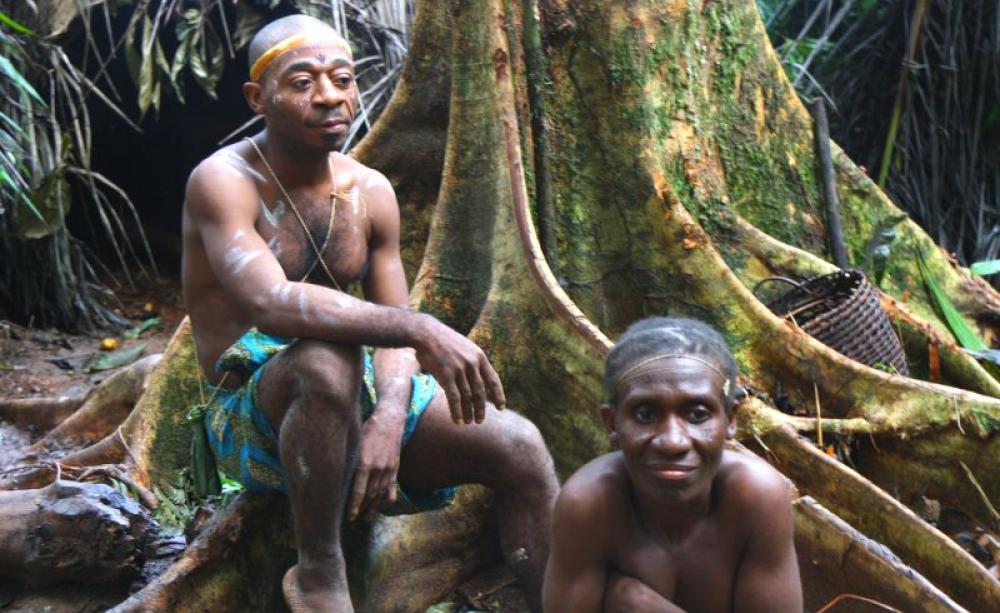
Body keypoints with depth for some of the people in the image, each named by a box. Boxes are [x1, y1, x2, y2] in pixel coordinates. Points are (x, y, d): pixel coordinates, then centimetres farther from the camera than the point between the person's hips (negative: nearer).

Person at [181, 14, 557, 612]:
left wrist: (389, 417, -19)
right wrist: (421, 330, -39)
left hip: (361, 397, 6)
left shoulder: (372, 191, 6)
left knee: (518, 444, -13)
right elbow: (270, 303, -32)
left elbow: (390, 328, 3)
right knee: (326, 361, -39)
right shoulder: (224, 181, -14)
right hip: (252, 417, -5)